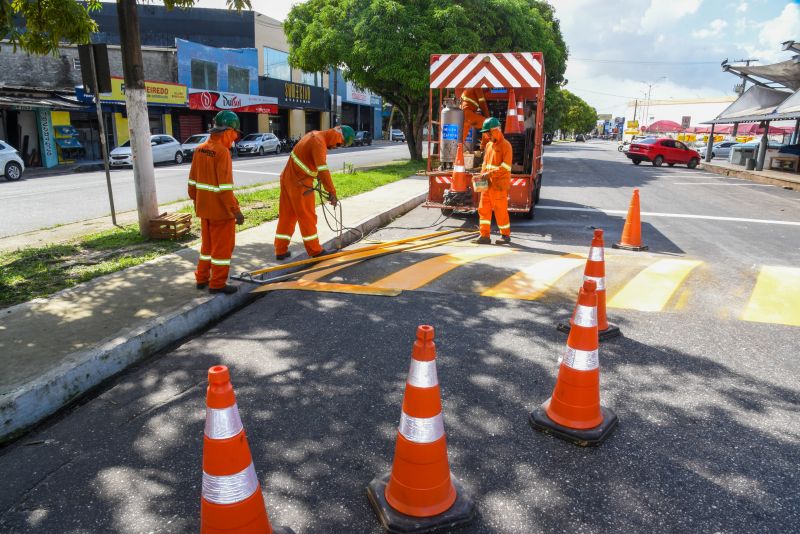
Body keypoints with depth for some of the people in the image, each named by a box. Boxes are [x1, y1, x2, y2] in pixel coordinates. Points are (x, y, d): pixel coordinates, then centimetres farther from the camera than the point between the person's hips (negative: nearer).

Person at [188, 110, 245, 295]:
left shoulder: (200, 150, 5)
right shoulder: (222, 151, -19)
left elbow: (193, 181, 11)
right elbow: (225, 187, -22)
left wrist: (195, 200, 23)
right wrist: (236, 210, -18)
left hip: (204, 208, 8)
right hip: (221, 210, -8)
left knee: (207, 244, 20)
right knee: (223, 246, 5)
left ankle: (202, 278, 30)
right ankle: (218, 283, 12)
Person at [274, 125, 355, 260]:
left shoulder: (315, 135, 8)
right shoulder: (319, 142, -21)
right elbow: (323, 170, -29)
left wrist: (318, 177, 19)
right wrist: (332, 192, -29)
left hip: (288, 178, 9)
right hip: (300, 184, -9)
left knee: (286, 215, 11)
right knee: (307, 217, 2)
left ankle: (280, 250, 17)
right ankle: (315, 251, 13)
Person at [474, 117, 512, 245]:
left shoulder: (505, 145, -8)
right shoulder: (489, 145, 16)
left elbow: (506, 166, -16)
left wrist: (491, 173, -21)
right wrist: (482, 175, 3)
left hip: (499, 184, -7)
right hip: (488, 184, 7)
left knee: (500, 210, -1)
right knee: (483, 209, 4)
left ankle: (506, 236, 13)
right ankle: (484, 236, 8)